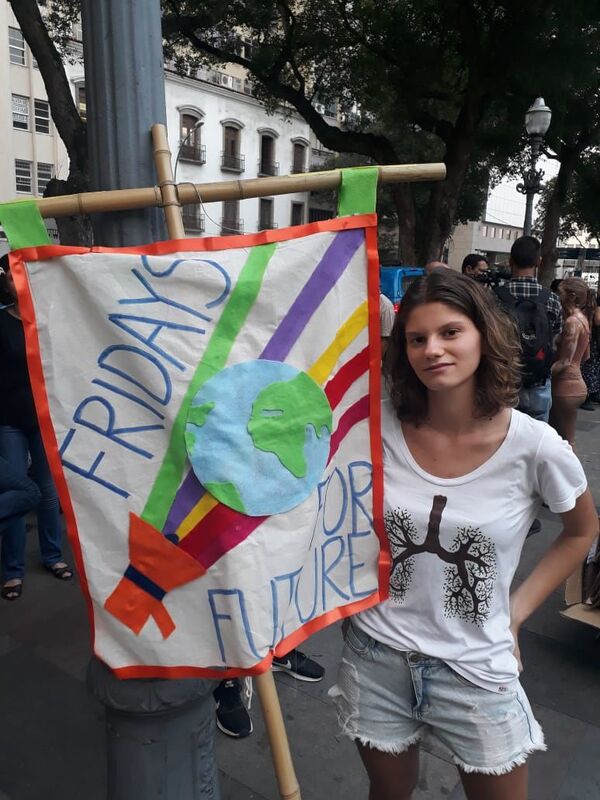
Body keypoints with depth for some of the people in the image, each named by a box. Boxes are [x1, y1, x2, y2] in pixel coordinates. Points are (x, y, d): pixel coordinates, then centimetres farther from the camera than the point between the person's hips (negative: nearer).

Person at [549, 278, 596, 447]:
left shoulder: (572, 322, -17)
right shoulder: (582, 319, 11)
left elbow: (564, 362, -22)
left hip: (566, 388, -9)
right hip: (576, 383, 9)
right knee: (564, 441, 16)